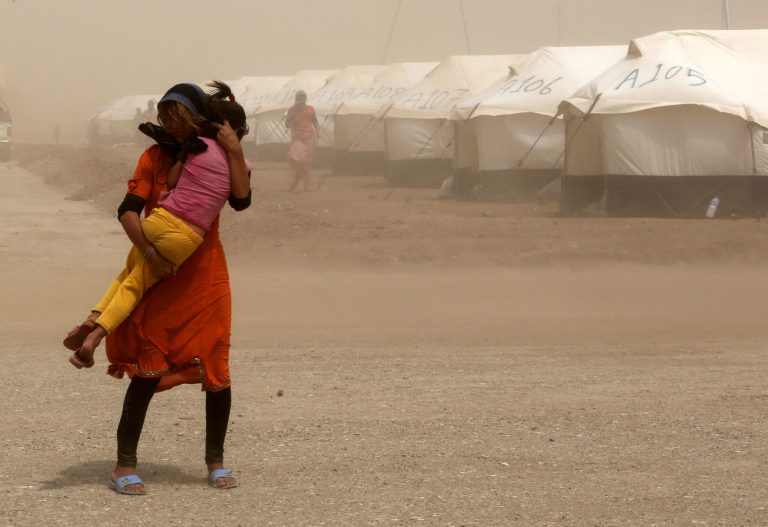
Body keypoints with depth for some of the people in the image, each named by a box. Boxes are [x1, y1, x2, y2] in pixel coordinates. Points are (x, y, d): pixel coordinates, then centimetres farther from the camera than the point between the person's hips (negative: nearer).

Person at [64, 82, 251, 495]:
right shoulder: (155, 158, -1)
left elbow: (241, 200, -12)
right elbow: (128, 211, -11)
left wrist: (235, 152, -20)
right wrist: (150, 252, -24)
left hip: (206, 278, 2)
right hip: (160, 276, -2)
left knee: (216, 369, 1)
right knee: (148, 370, -6)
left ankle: (215, 461, 16)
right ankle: (125, 465, 0)